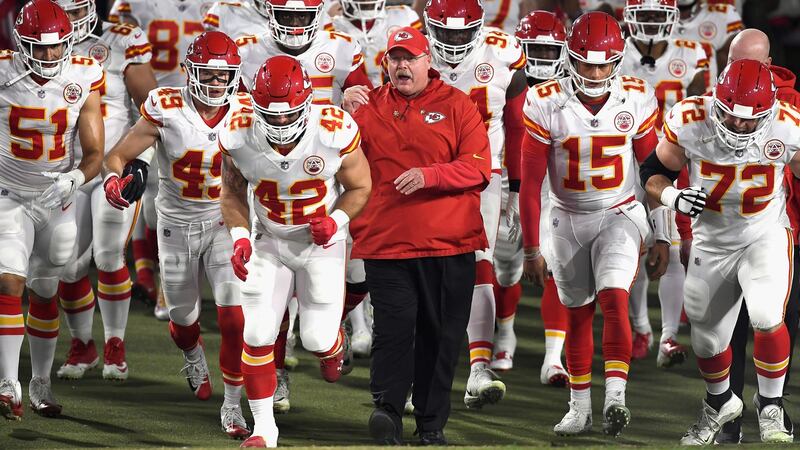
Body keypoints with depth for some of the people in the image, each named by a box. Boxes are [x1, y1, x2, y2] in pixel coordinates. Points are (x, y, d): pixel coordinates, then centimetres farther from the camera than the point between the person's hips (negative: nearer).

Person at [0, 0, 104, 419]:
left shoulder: (83, 80, -11)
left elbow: (94, 154, -10)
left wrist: (73, 179, -27)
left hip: (58, 199, 2)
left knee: (45, 293, 13)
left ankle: (41, 384, 27)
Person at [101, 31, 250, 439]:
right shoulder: (166, 111, -15)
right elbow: (117, 155, -11)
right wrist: (113, 178, -34)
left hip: (224, 223, 0)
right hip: (177, 226, 0)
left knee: (234, 317, -15)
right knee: (183, 320, 17)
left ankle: (232, 406, -2)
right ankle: (193, 357, 54)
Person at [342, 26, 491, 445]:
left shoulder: (455, 105, 4)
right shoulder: (369, 105, 10)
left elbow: (478, 168, -4)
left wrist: (428, 175, -19)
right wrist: (345, 112, -10)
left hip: (449, 246, 0)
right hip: (386, 242, 0)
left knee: (441, 336, 4)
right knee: (393, 328, -12)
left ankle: (432, 425, 11)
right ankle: (387, 409, -18)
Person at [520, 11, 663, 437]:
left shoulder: (636, 100, -9)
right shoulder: (547, 104, -13)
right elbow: (530, 182, -8)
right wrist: (531, 247, -7)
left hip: (620, 215, -1)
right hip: (569, 221, 1)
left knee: (614, 298, -21)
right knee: (578, 315, 9)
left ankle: (615, 397, -25)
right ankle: (579, 408, 21)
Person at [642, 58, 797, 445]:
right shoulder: (690, 122, -22)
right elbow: (653, 172, -7)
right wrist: (674, 197, -28)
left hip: (765, 236, -2)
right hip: (711, 243, 2)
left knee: (766, 318, -25)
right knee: (707, 340, 12)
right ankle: (720, 403, 45)